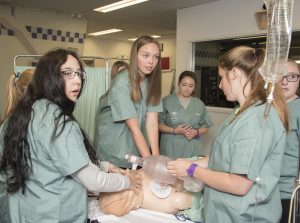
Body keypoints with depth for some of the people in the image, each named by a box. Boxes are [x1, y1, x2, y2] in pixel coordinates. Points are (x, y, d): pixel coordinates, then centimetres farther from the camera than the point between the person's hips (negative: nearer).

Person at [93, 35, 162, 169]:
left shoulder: (152, 82, -3)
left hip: (135, 150, 5)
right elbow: (133, 127, -24)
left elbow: (152, 121, -11)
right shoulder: (121, 83, -20)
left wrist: (156, 157, -19)